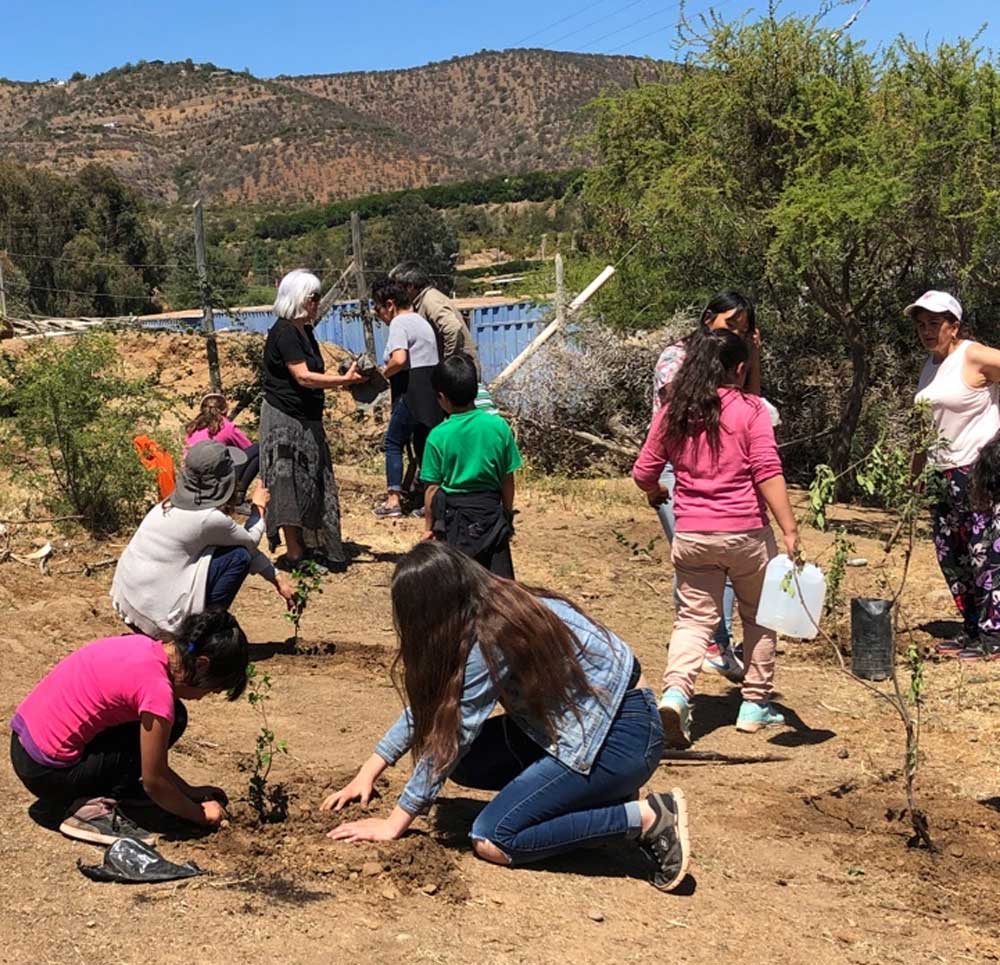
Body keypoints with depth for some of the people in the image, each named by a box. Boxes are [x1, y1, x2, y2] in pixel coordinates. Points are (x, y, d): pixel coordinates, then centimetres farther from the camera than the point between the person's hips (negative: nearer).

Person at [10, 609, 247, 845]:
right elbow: (153, 783, -10)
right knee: (171, 721, -9)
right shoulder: (157, 688, -21)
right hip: (47, 772, -9)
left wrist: (188, 791, 18)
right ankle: (93, 808, -10)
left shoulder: (144, 648, 5)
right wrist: (199, 814, 6)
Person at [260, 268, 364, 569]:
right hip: (285, 420, -10)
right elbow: (303, 377, -22)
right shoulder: (283, 332, -16)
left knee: (312, 486, 13)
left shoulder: (305, 331, 14)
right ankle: (294, 554, 1)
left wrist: (344, 380, 4)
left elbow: (318, 373, 20)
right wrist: (344, 380, -21)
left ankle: (310, 547, 21)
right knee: (292, 487, -4)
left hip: (307, 420, 10)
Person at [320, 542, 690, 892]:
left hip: (621, 734, -9)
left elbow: (454, 736, -19)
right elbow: (428, 705, 10)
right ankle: (600, 793, 7)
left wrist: (394, 823, -10)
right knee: (466, 762, 3)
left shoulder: (491, 636, -24)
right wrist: (369, 772, 11)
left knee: (492, 841, -12)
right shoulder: (493, 604, 2)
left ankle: (647, 819, -10)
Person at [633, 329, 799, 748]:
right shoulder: (750, 409, -5)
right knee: (758, 616, 17)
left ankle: (675, 691, -18)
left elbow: (643, 473, 9)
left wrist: (656, 493, 31)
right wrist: (790, 530, -13)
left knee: (694, 618, 7)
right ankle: (755, 705, 24)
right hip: (746, 533, -2)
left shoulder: (673, 413, 5)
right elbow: (768, 474, -13)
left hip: (691, 536, 2)